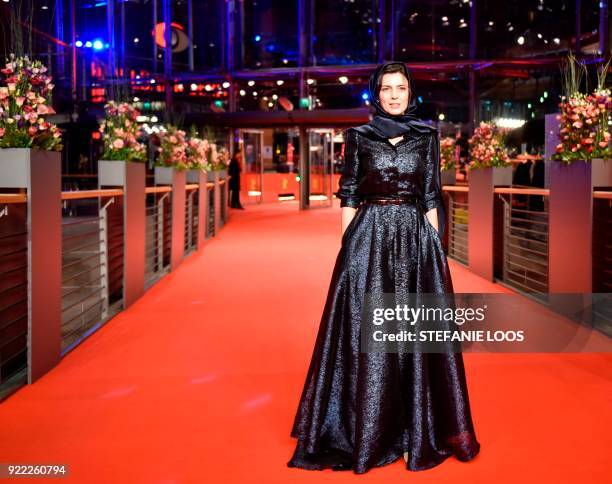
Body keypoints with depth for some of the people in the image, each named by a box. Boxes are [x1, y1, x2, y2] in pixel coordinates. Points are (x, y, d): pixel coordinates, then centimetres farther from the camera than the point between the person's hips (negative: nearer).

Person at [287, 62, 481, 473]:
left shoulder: (427, 137, 8)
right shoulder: (359, 137, 6)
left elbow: (431, 198, 6)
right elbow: (349, 196, 5)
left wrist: (435, 247, -1)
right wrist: (347, 247, -2)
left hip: (414, 240, 1)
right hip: (368, 240, 0)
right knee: (365, 333, 0)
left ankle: (416, 431, 15)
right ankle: (365, 433, 13)